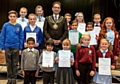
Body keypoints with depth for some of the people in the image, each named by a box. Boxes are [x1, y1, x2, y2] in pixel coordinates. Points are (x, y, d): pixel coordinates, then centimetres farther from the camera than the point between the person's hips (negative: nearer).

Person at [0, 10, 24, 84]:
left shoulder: (19, 26, -2)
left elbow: (21, 37, 0)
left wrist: (20, 49, -3)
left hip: (16, 47, 0)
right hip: (7, 47, 0)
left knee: (15, 64, 9)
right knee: (9, 64, 11)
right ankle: (9, 78, 24)